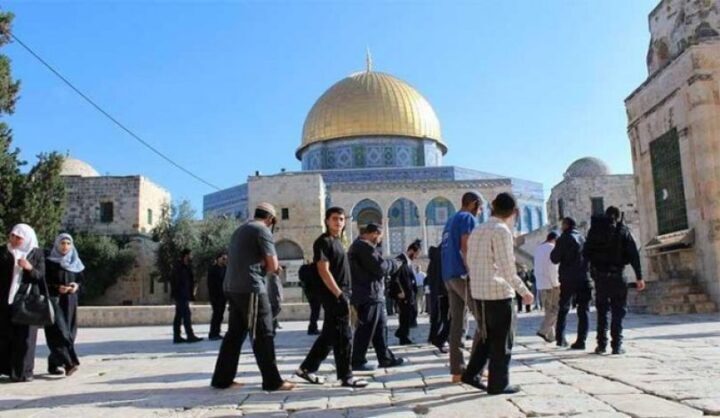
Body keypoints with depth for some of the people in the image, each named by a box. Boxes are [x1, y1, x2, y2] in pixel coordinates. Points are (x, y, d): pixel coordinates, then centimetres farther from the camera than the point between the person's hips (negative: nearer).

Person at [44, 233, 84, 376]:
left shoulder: (75, 263, 11)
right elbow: (44, 281, -4)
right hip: (54, 299, -5)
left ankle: (54, 364, 16)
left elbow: (80, 279, 14)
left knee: (69, 331, 4)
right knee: (59, 330, -15)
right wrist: (57, 287, -18)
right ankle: (69, 362, -24)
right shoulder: (49, 262, -1)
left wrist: (76, 285, -8)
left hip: (70, 300, 5)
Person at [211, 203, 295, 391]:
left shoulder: (240, 230, 21)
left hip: (232, 287, 9)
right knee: (263, 335, -5)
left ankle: (222, 378, 15)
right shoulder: (262, 230, -6)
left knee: (235, 333, 12)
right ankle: (272, 381, -3)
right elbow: (273, 265, -8)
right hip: (251, 288, -9)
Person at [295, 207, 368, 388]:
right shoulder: (323, 241, -10)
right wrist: (340, 295, -22)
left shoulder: (338, 241, 18)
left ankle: (307, 368, 21)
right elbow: (323, 271, -18)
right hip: (333, 295, -9)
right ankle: (346, 376, 5)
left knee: (329, 335, 13)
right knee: (344, 336, -4)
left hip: (340, 294, 9)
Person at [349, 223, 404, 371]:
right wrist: (393, 264, -1)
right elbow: (379, 267, -19)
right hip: (369, 295, -11)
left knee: (380, 327, 13)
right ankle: (358, 361, 2)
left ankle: (385, 358, 18)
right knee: (366, 330, -5)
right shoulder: (365, 247, -14)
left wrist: (388, 264, 10)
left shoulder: (358, 246, 21)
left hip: (371, 295, 11)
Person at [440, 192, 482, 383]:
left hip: (448, 276, 8)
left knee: (457, 322, 6)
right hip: (462, 274, -8)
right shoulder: (468, 218, -3)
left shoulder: (451, 220, 23)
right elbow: (465, 249, -14)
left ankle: (457, 370, 6)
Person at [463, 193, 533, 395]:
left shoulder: (477, 231, 13)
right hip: (499, 292, -8)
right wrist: (524, 291, -11)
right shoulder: (501, 230, -12)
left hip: (478, 292, 8)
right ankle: (498, 384, 8)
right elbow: (507, 267, -17)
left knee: (485, 336, 19)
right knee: (502, 340, 3)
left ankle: (471, 374, 19)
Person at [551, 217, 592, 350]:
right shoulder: (583, 239, 9)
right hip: (584, 279, 3)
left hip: (568, 279, -3)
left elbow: (555, 259, -5)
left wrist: (555, 249, 10)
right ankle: (581, 340, -1)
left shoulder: (564, 239, -5)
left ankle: (560, 338, 6)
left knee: (563, 309, 10)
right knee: (583, 311, 5)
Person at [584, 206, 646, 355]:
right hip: (617, 275, -2)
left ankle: (601, 344, 11)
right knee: (618, 311, 5)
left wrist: (592, 271, 10)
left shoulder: (594, 230, 6)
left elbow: (587, 253, 4)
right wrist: (639, 277, -3)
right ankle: (617, 345, 2)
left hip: (599, 275, 2)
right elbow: (633, 255, -4)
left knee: (602, 311, 12)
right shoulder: (623, 230, -1)